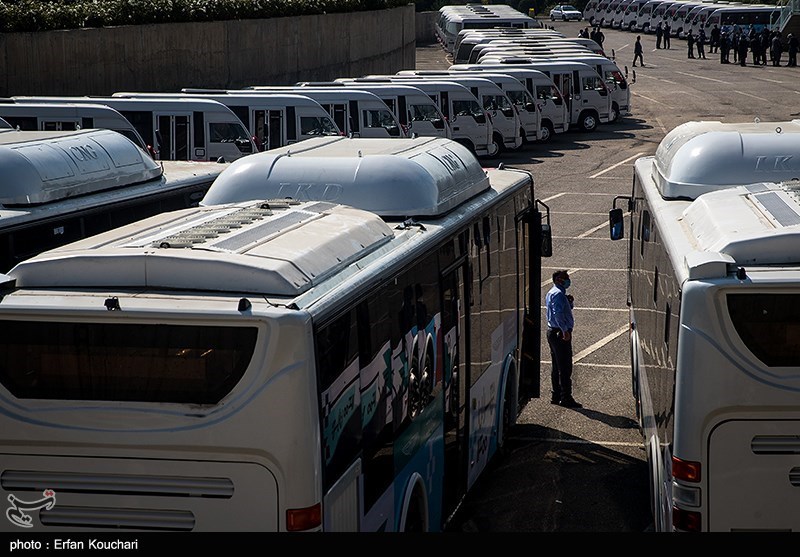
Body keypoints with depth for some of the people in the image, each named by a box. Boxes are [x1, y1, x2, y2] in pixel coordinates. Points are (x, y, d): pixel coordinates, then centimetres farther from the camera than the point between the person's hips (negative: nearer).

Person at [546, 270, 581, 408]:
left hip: (553, 333, 11)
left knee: (557, 367, 15)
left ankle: (556, 396, 19)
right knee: (565, 368, -10)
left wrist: (570, 302, 8)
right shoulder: (558, 294, -14)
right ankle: (566, 398, -10)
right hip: (560, 333, -11)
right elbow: (558, 313, -25)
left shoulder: (552, 293, 19)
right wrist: (565, 330, -27)